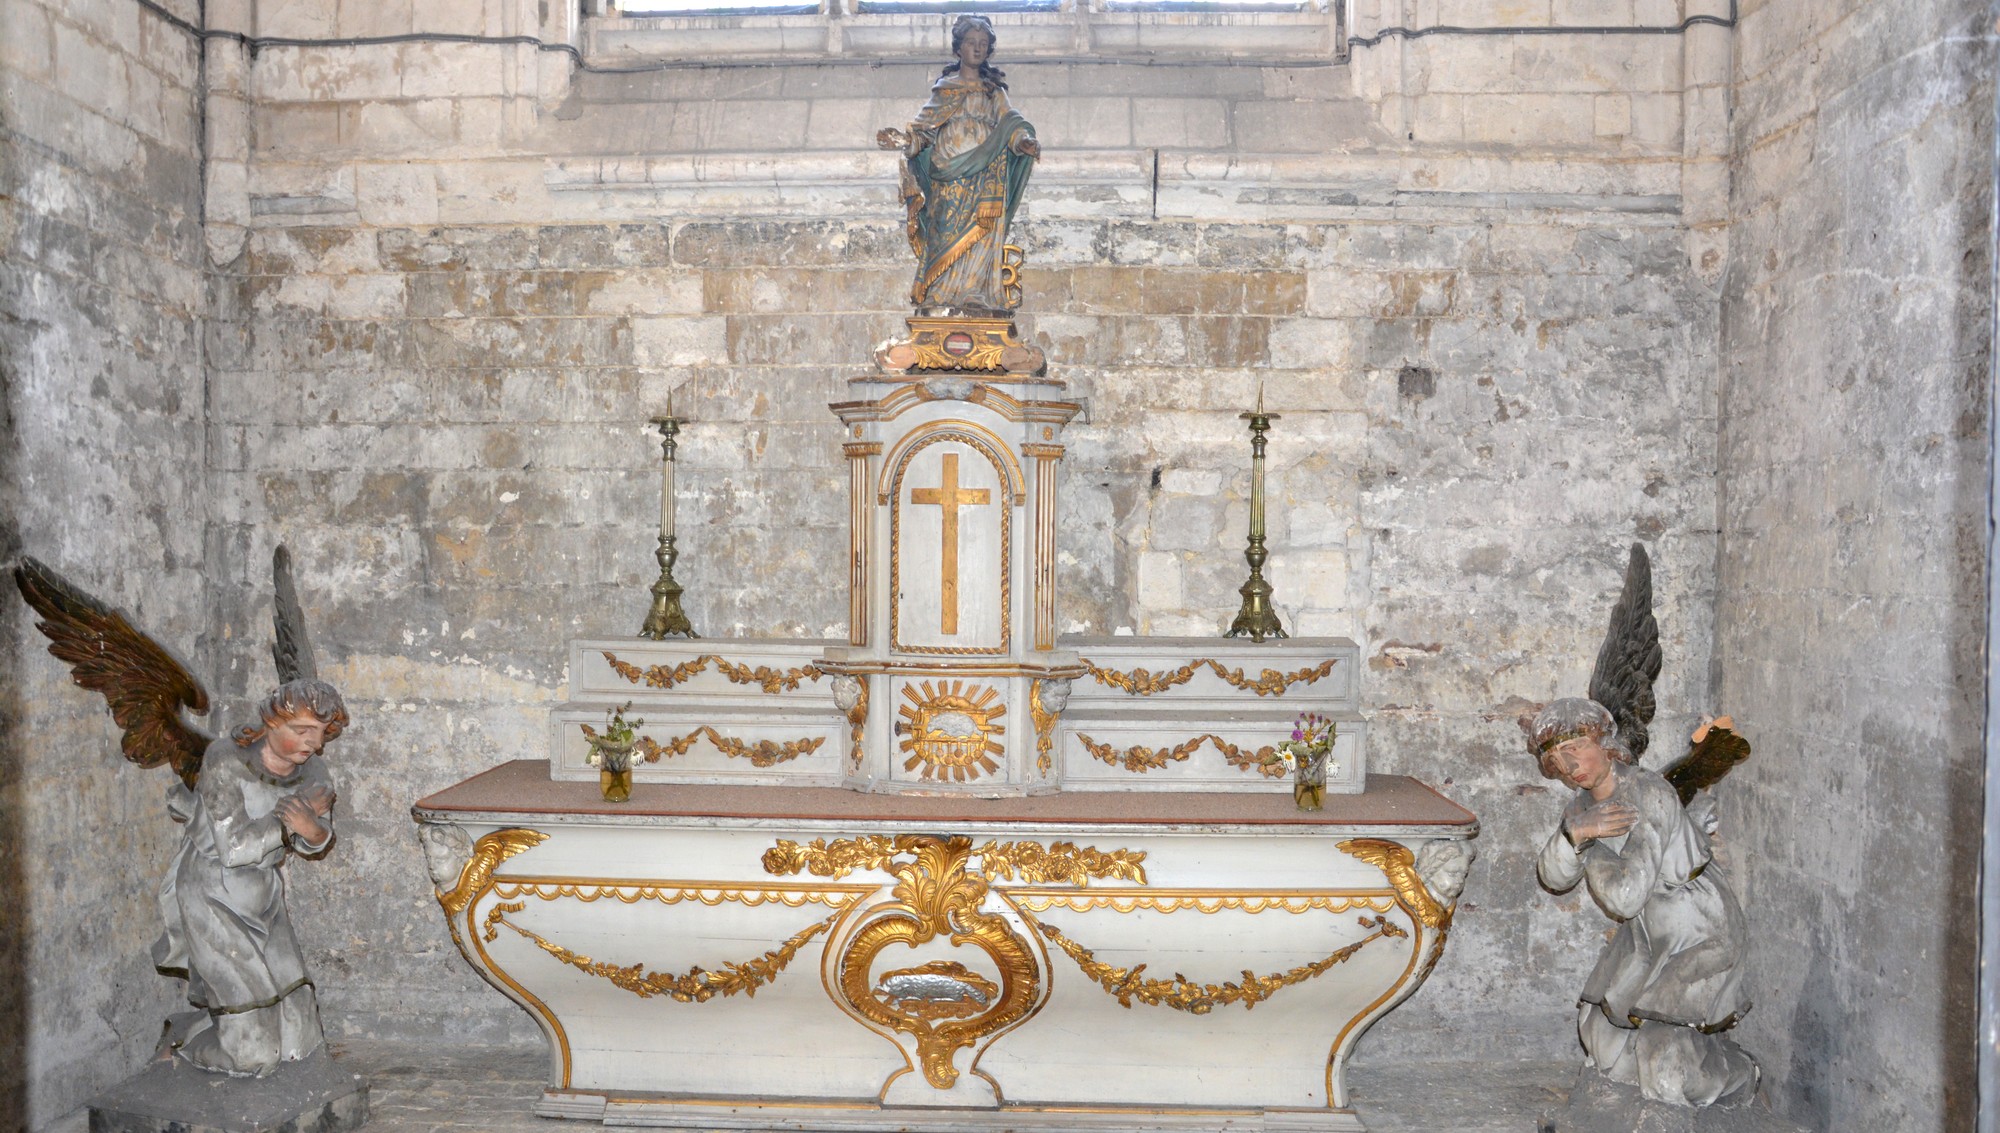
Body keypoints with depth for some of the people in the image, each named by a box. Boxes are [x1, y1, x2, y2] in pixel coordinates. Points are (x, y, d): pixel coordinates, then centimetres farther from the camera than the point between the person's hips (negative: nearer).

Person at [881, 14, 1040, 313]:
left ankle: (976, 296, -9)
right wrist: (905, 141, -12)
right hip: (950, 178, 0)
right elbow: (924, 130, 8)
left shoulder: (994, 92, 15)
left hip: (985, 178, 0)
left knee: (980, 238, -9)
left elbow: (1008, 125, 1)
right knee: (948, 233, -7)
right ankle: (943, 295, -6)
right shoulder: (944, 88, 13)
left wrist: (1023, 141, -20)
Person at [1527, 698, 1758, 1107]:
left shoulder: (1649, 795, -26)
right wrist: (1574, 832, -26)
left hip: (1700, 938, -8)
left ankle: (1738, 1074, 20)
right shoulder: (1583, 805, 0)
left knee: (1668, 1079, -10)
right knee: (1604, 1041, 11)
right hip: (1647, 938, 8)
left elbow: (1625, 898, -29)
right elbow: (1552, 878, -8)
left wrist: (1590, 846, -15)